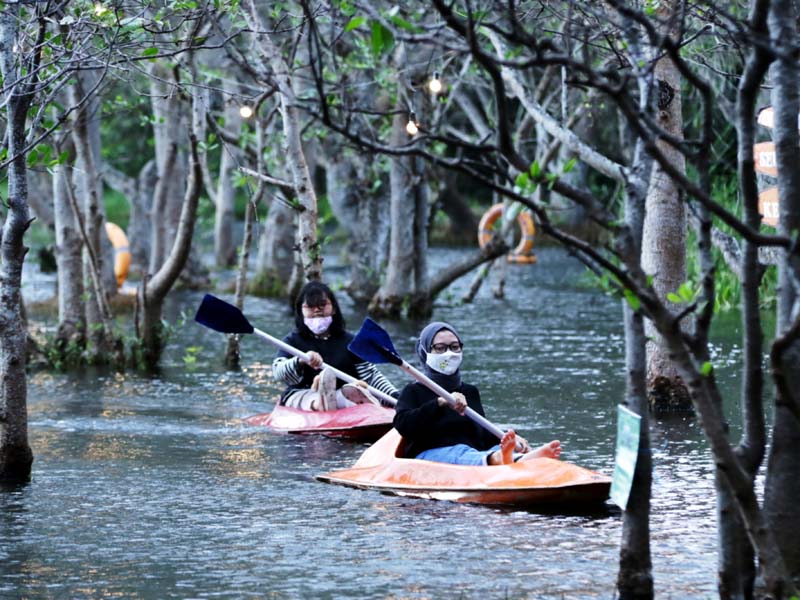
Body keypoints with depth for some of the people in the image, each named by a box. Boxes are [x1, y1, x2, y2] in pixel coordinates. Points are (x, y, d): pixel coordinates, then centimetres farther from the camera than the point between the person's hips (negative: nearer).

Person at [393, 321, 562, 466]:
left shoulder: (470, 392, 26)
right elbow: (402, 425, -11)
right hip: (428, 456, -4)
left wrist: (508, 438, -2)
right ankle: (497, 459, -75)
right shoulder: (414, 392, 9)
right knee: (461, 453, -39)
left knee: (497, 450, -30)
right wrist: (441, 403, -25)